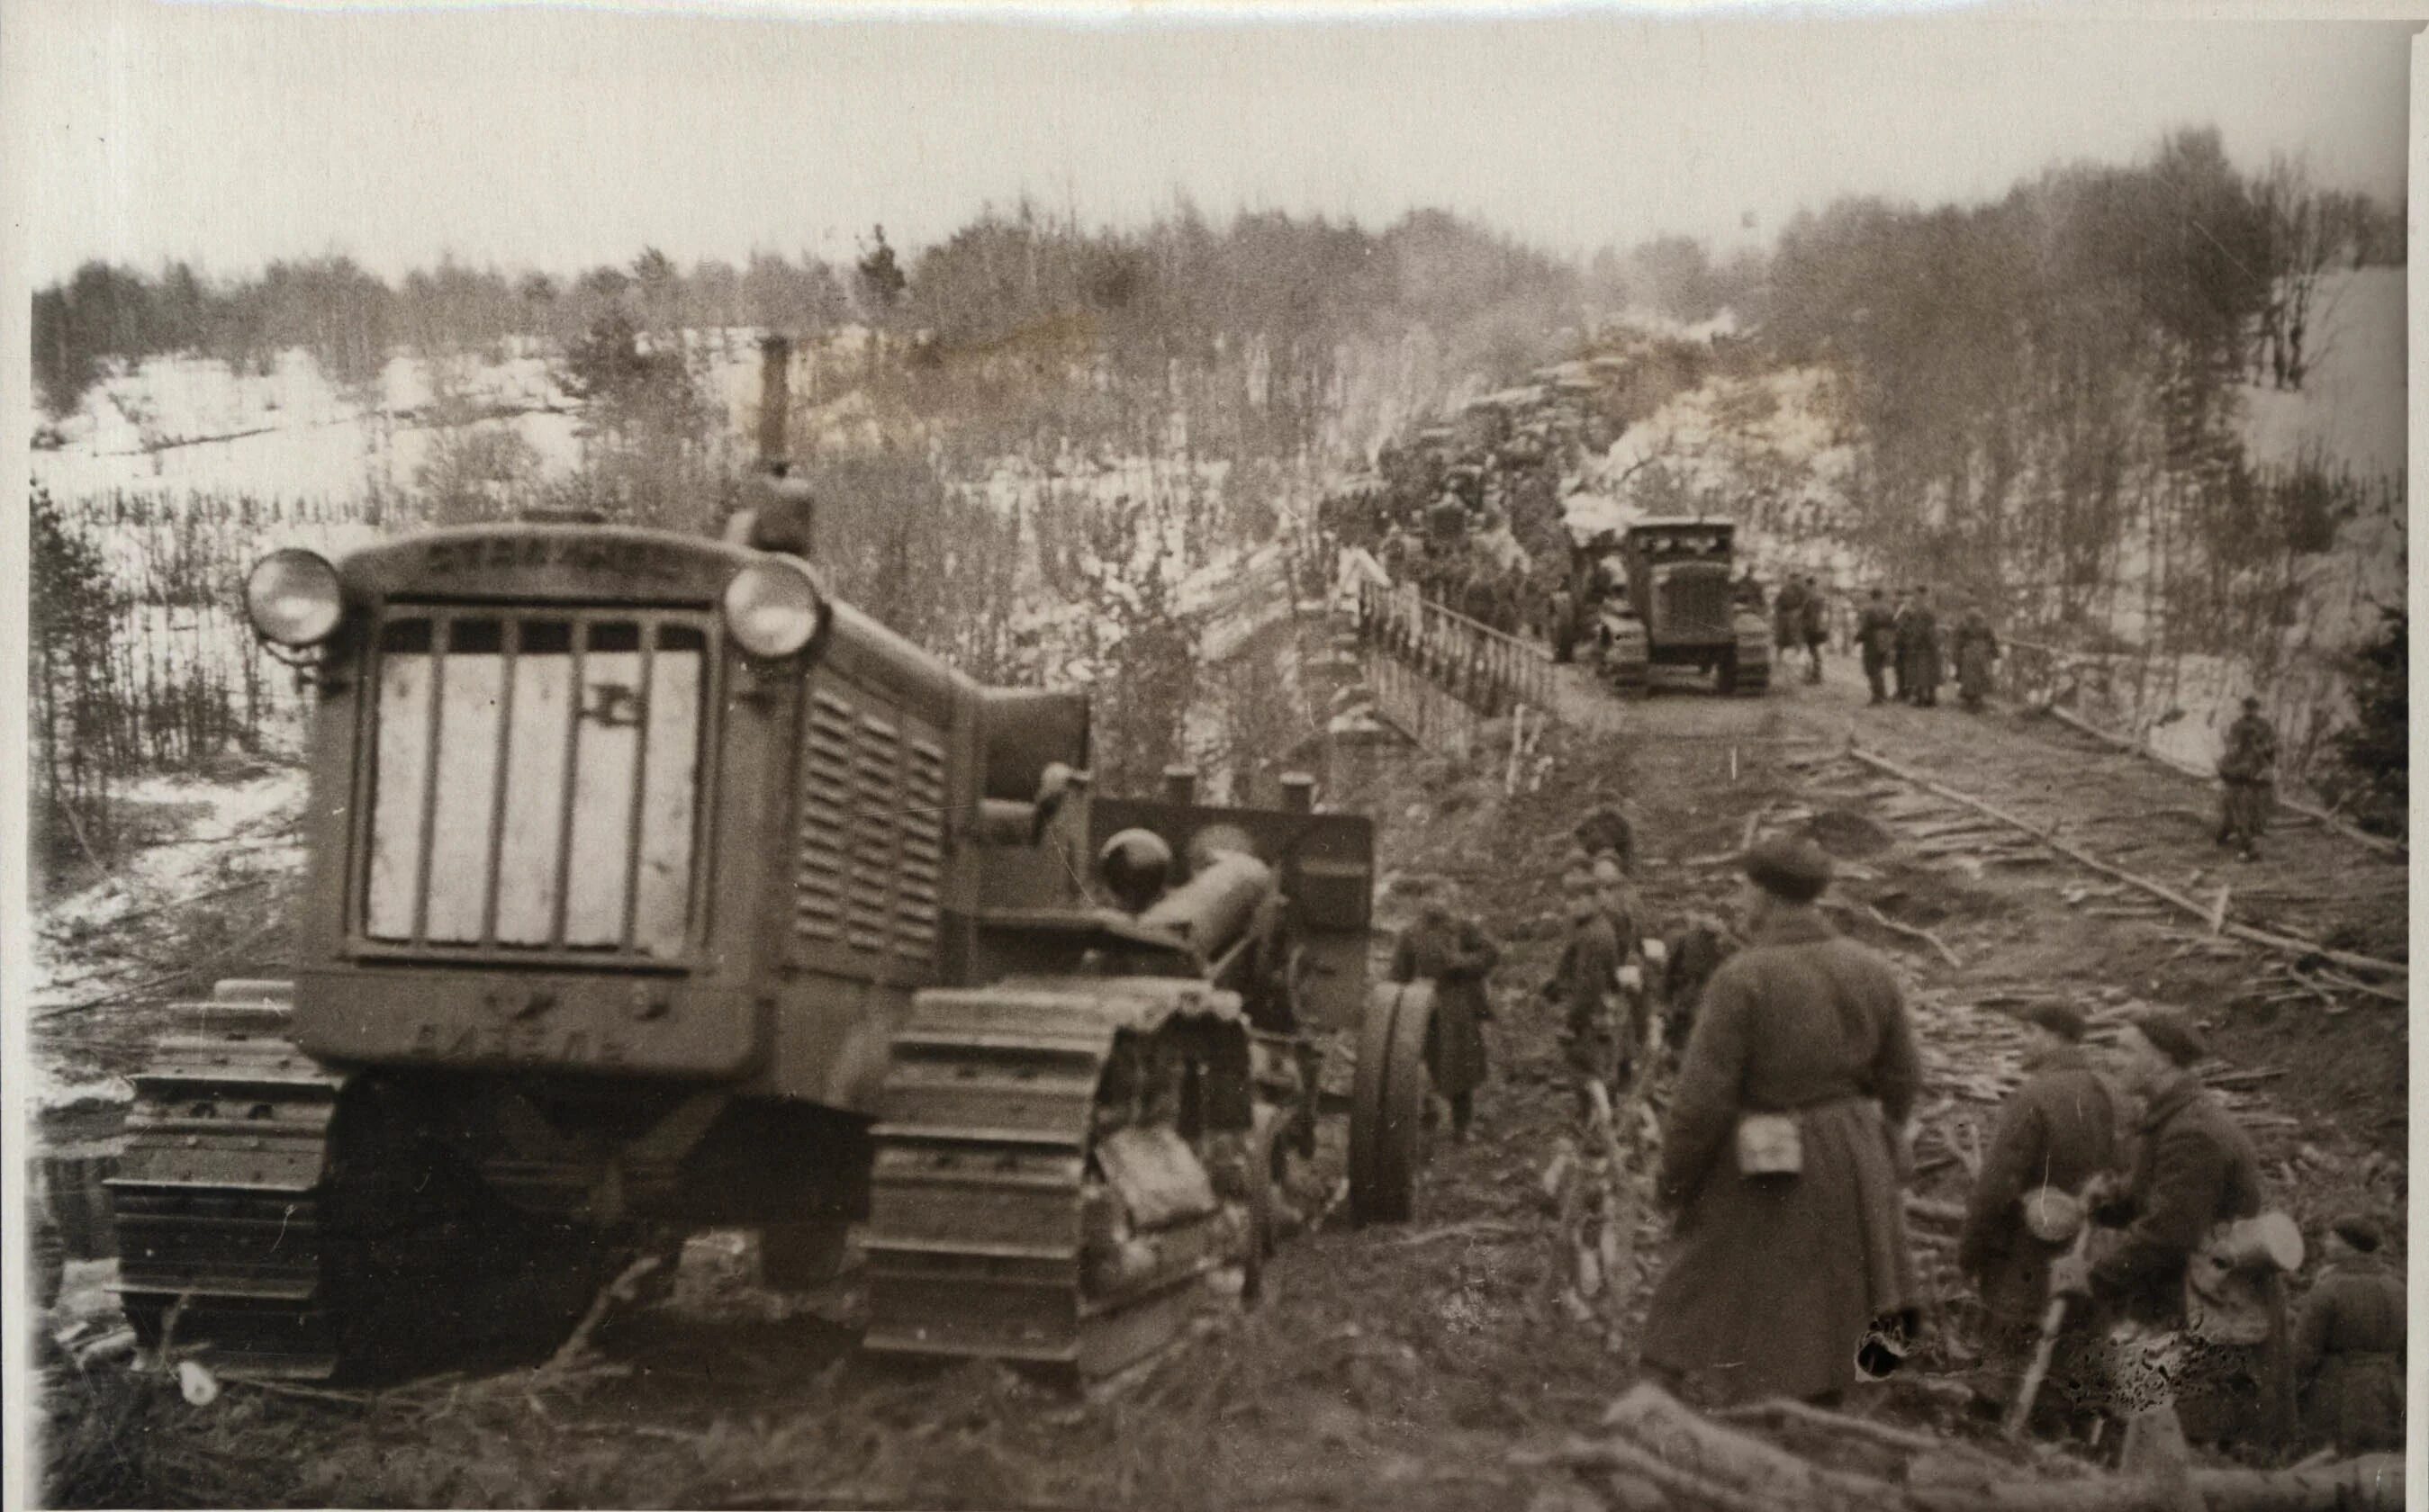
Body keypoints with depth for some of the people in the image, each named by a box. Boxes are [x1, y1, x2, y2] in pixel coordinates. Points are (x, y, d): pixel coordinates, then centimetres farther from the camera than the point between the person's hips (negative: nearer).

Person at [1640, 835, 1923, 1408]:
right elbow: (1900, 1078, 6)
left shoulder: (1741, 977, -19)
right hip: (1849, 1166, 5)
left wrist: (1672, 1176, -4)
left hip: (1758, 1173, -5)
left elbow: (1703, 1095, -19)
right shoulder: (1869, 970, -3)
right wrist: (1873, 1147, 23)